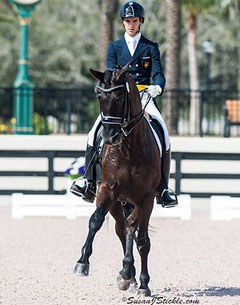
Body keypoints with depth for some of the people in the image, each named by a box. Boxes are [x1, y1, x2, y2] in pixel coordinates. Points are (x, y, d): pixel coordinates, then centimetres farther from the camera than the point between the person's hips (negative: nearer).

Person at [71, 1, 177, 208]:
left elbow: (158, 73, 1)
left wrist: (158, 86, -23)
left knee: (163, 134, -22)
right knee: (95, 132, -21)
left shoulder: (150, 48, 12)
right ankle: (89, 183, -17)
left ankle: (163, 189, -15)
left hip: (144, 96, -1)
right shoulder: (115, 47, 16)